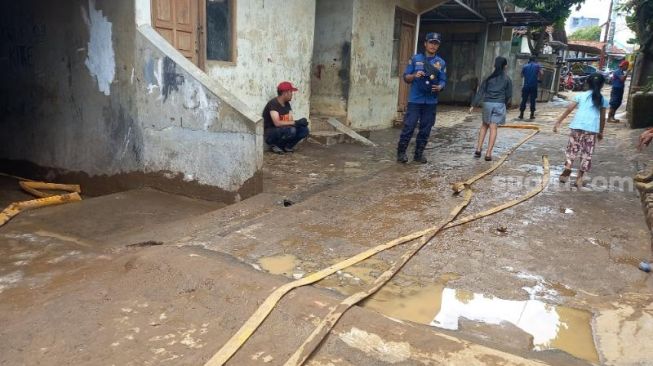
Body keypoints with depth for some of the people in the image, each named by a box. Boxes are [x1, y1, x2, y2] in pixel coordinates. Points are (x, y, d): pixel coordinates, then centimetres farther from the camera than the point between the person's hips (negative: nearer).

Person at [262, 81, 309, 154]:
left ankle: (286, 146, 5)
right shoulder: (273, 104, -19)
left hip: (283, 131, 7)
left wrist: (300, 122, -21)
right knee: (291, 130, -33)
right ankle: (275, 145, -9)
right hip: (270, 135, -7)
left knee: (304, 130, -10)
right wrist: (296, 122, -29)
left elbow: (290, 121, 0)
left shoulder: (287, 104, 6)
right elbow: (277, 123, -30)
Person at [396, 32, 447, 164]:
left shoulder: (441, 63, 9)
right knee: (409, 127, -5)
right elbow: (406, 77, 5)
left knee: (425, 129, 6)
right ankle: (401, 152, 6)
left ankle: (419, 154, 17)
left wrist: (439, 87, -14)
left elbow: (443, 81, 9)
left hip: (431, 102, 2)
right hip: (415, 100, -2)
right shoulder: (415, 59, 5)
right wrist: (415, 75, -15)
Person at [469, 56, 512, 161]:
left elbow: (480, 92, 1)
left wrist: (474, 105, 2)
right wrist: (505, 105, 23)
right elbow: (509, 95, 5)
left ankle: (478, 149, 8)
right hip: (499, 105, -1)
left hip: (487, 103, 1)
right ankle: (488, 153, -4)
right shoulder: (507, 79, 2)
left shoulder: (489, 78, 4)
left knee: (484, 125, 17)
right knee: (493, 128, -2)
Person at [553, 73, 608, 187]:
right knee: (587, 153, 9)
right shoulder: (603, 99, 10)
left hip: (577, 126, 0)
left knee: (572, 149, 12)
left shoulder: (581, 95, 8)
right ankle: (579, 178, 9)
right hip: (592, 129, 0)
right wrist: (601, 132, 24)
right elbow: (602, 118, 13)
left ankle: (566, 172, 9)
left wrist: (558, 122, 5)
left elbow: (569, 109, 2)